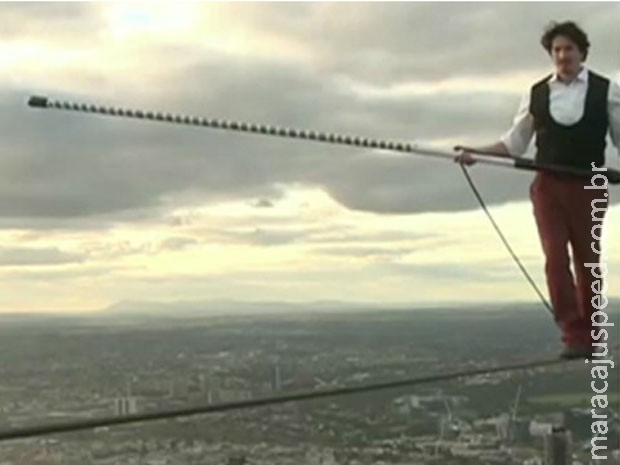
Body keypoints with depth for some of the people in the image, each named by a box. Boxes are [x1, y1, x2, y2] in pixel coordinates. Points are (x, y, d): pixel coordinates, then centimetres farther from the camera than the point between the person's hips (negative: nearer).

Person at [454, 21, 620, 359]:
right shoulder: (536, 94, 6)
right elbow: (515, 142, 8)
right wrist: (476, 152, -5)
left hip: (589, 187, -1)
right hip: (548, 186, 1)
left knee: (588, 261, 6)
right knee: (555, 259, -10)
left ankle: (589, 337, 17)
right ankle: (573, 336, -7)